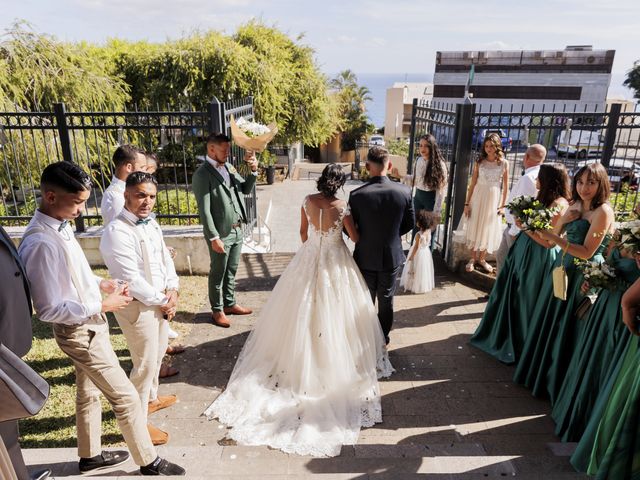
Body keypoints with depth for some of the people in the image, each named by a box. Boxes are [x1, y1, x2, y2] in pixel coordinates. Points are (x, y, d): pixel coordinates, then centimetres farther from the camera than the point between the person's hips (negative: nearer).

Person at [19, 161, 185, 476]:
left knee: (89, 393, 25)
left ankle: (89, 456, 46)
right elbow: (49, 309, -26)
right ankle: (149, 461, 23)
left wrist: (100, 283, 0)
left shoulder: (61, 225, -1)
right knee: (126, 397, 4)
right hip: (80, 332, -9)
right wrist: (103, 305, -22)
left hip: (89, 326, 9)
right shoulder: (40, 244, -30)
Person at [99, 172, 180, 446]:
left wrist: (173, 291, -5)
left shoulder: (150, 223, 5)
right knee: (145, 365, 3)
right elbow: (132, 281, -25)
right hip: (137, 307, -9)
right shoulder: (117, 232, -23)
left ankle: (151, 398, 47)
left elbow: (166, 259, 9)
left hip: (161, 302, 9)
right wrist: (163, 301, -15)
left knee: (157, 356, 25)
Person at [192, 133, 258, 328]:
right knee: (218, 273, 9)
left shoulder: (229, 167, 8)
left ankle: (230, 304, 35)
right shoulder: (202, 174, -14)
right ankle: (217, 310, 25)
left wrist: (253, 171, -3)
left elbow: (246, 189, 13)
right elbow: (204, 210, -17)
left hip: (237, 229, 7)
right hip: (221, 233, -7)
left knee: (231, 271, 19)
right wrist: (214, 238, -19)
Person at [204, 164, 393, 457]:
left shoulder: (308, 201, -7)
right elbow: (356, 238, -6)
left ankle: (300, 355, 33)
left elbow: (303, 233, 5)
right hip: (335, 265, -3)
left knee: (302, 310, 19)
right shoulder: (342, 208, -17)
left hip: (308, 260, 3)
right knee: (333, 312, 12)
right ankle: (332, 358, 23)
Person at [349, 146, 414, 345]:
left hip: (365, 258, -1)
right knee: (386, 301, 20)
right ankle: (383, 339, 37)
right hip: (392, 257, 1)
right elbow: (409, 224, -2)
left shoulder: (356, 195, -21)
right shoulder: (404, 191, -15)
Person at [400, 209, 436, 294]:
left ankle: (414, 286, 18)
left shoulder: (418, 235, -28)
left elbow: (416, 247, -23)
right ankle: (425, 285, 33)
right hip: (426, 252, 7)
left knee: (416, 270, 8)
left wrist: (411, 256, -12)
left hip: (418, 254, -6)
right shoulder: (429, 231, -11)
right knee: (424, 270, 20)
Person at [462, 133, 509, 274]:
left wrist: (503, 205, -1)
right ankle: (472, 258, 22)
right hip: (478, 198, 0)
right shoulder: (479, 162, -2)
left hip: (493, 200, 0)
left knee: (489, 230, 9)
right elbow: (472, 184, -1)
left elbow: (505, 186, 1)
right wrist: (467, 203, -2)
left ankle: (482, 258, 26)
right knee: (475, 228, 7)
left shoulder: (504, 163, -3)